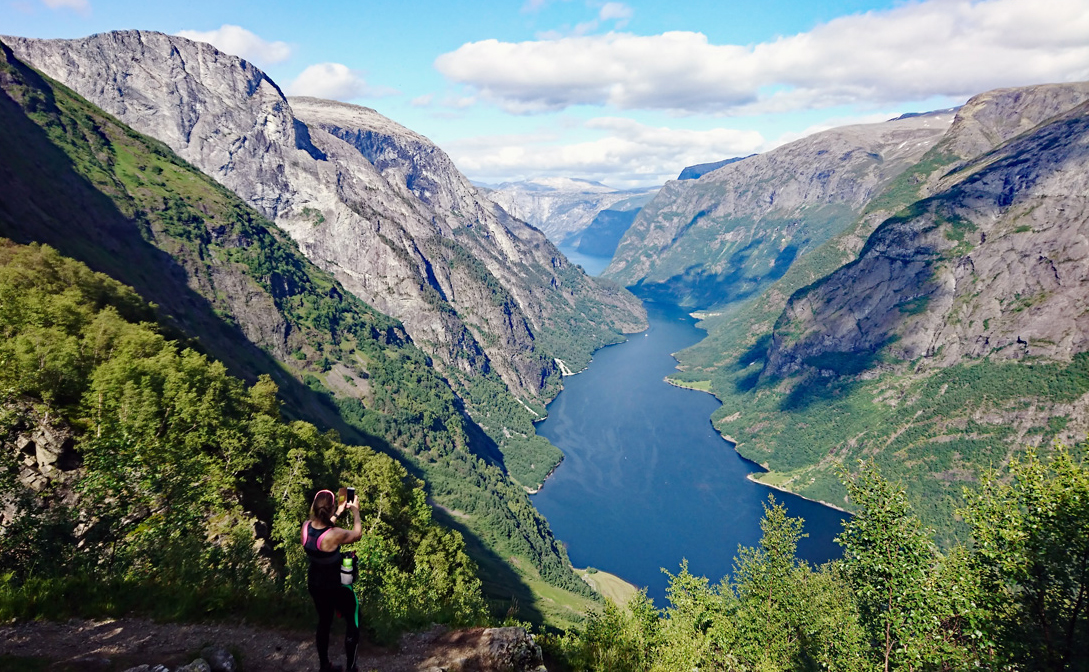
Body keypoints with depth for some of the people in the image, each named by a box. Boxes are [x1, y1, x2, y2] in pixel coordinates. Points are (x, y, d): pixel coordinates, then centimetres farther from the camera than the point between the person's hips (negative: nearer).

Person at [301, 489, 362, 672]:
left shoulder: (306, 526, -15)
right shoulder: (334, 535, -32)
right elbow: (357, 535, -12)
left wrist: (339, 513, 14)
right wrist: (356, 512, 1)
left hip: (314, 583, 6)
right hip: (334, 586, -6)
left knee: (324, 621, 26)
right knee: (352, 621, 17)